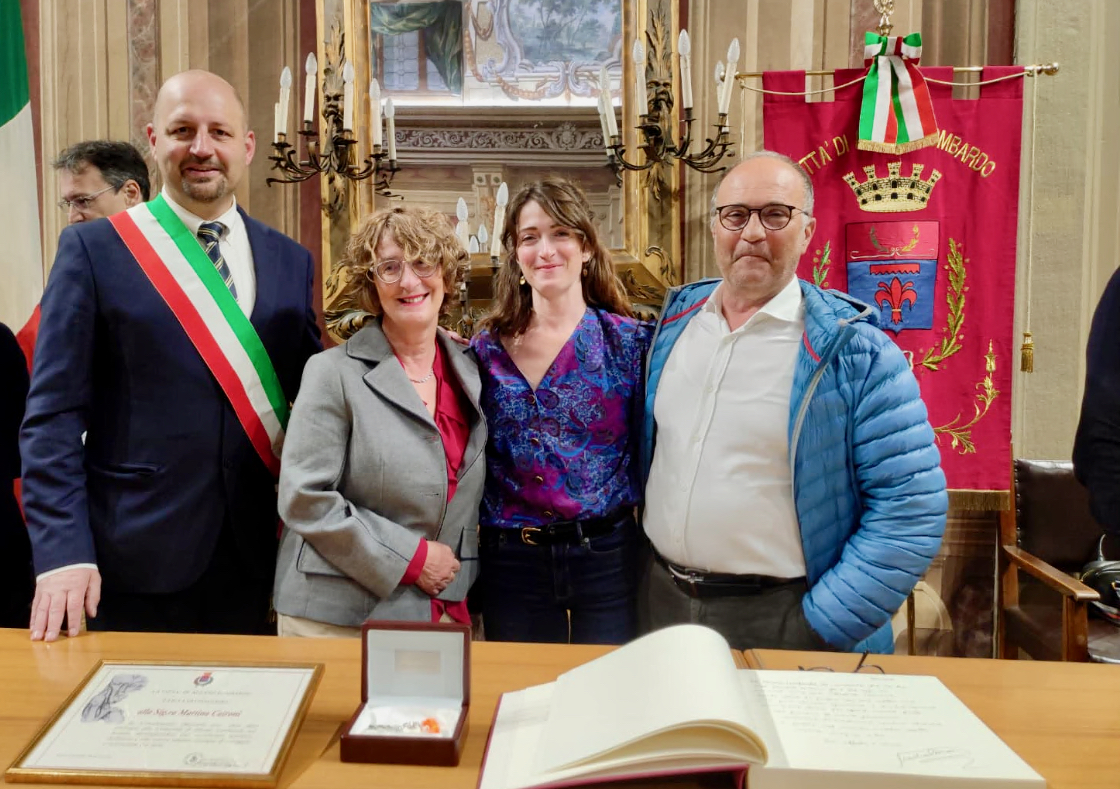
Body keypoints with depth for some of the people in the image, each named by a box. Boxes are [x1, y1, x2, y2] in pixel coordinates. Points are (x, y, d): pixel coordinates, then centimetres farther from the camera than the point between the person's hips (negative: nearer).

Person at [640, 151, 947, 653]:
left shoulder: (856, 354, -12)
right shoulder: (674, 321, 3)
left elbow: (912, 509, -14)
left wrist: (820, 628, -16)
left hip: (780, 621, -4)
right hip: (660, 598, 5)